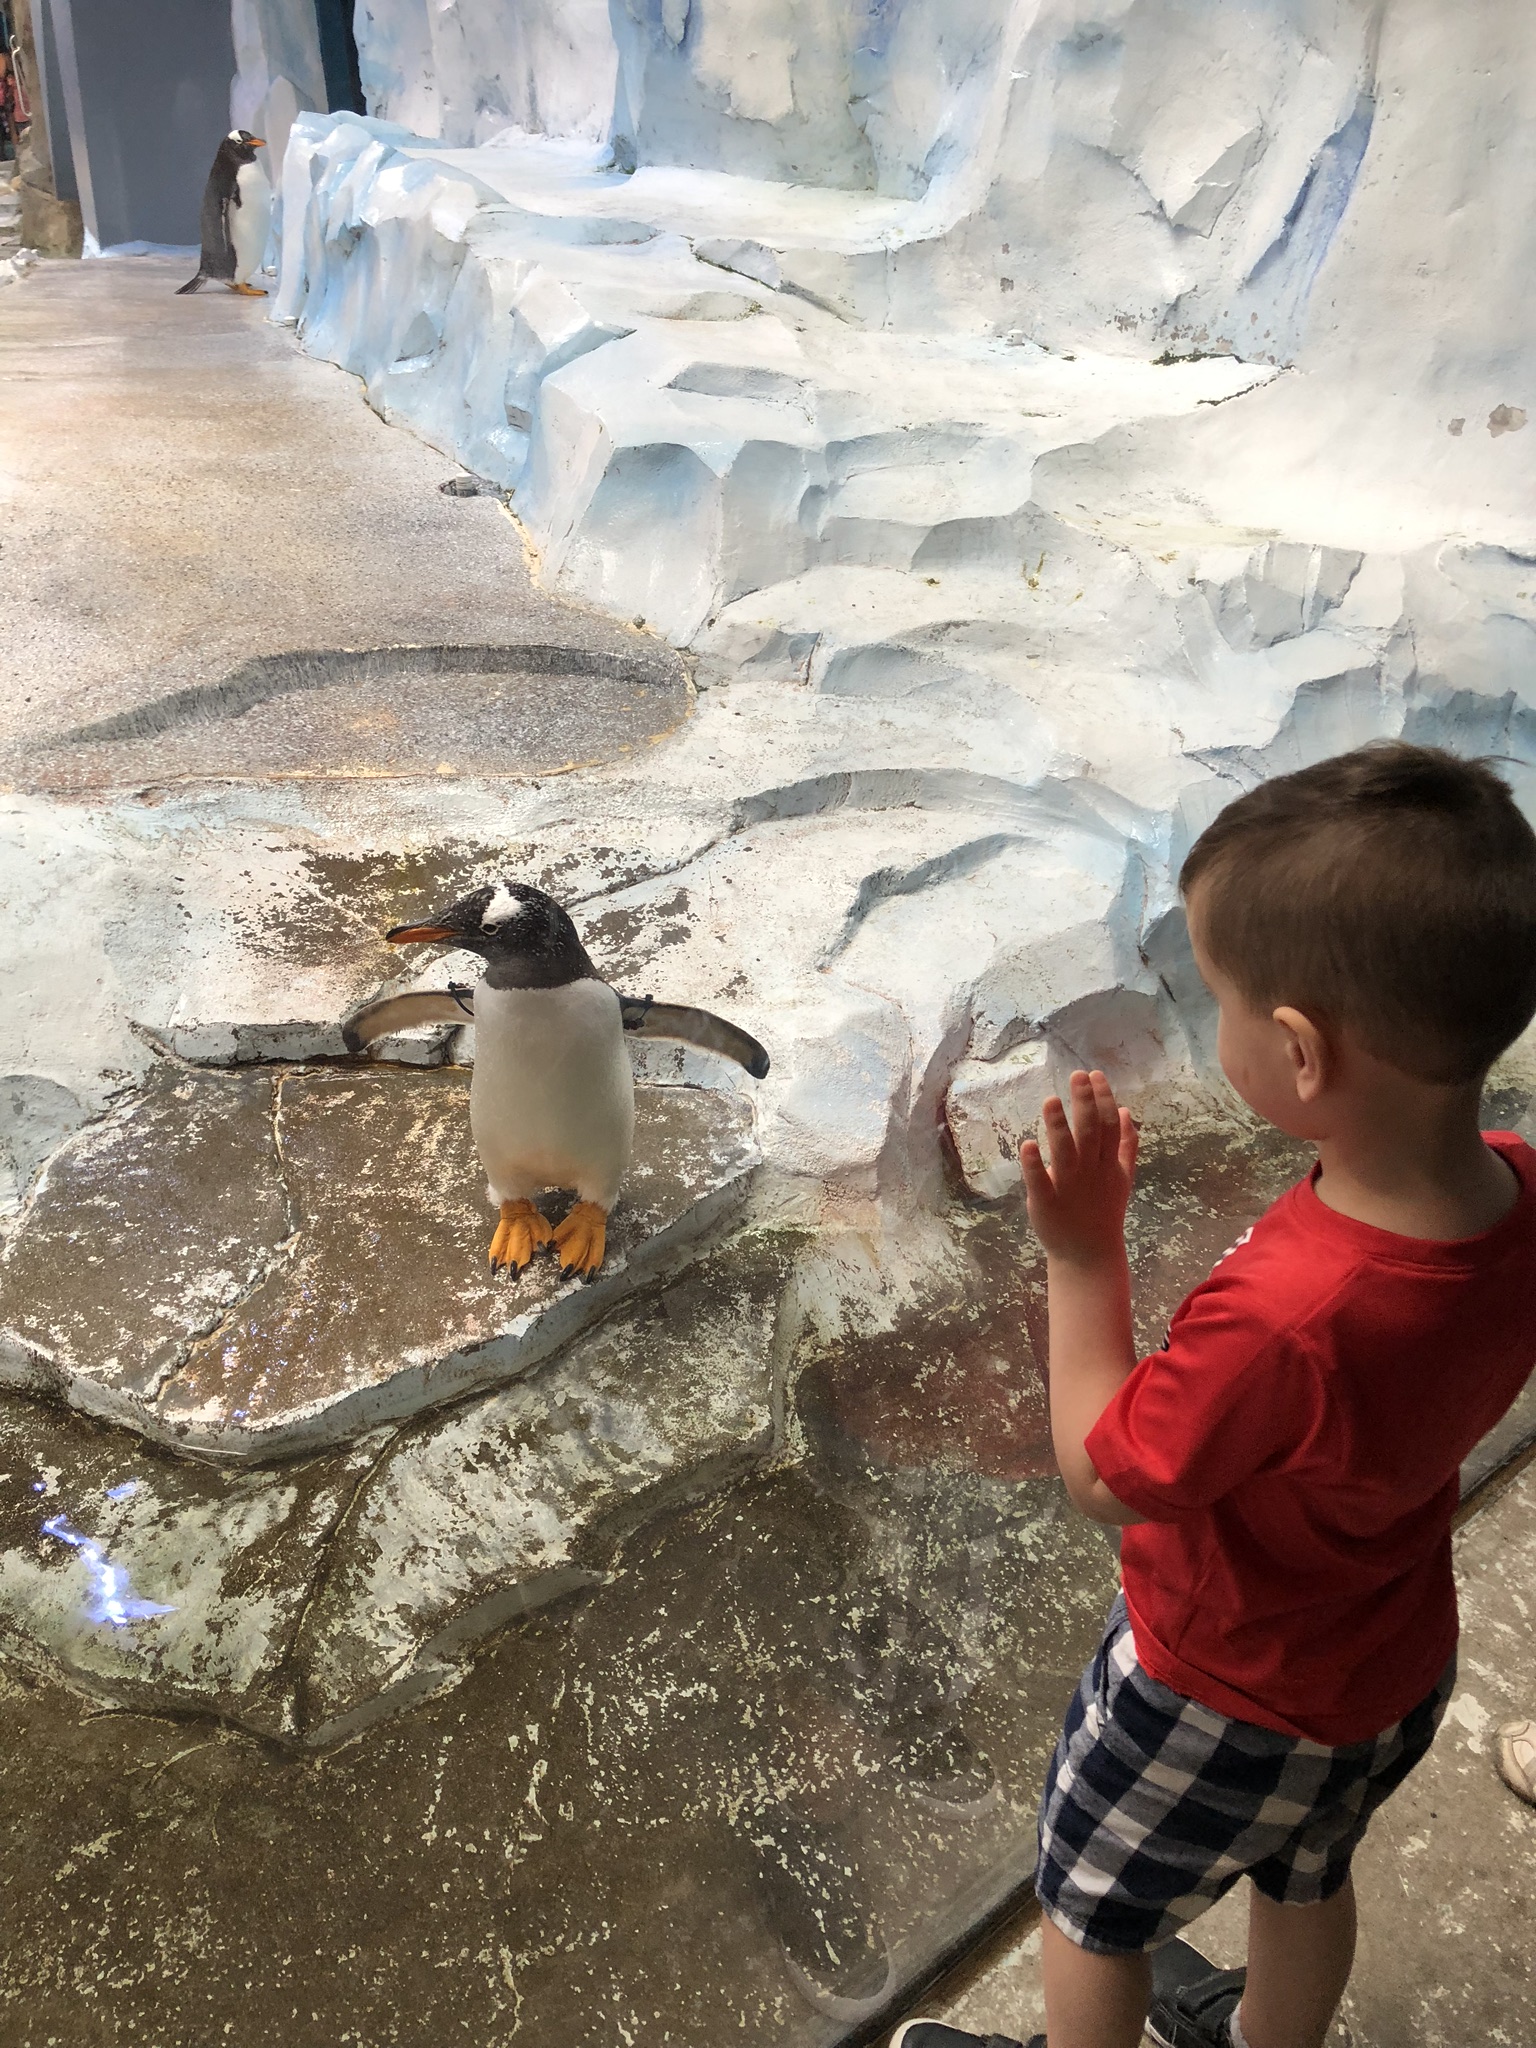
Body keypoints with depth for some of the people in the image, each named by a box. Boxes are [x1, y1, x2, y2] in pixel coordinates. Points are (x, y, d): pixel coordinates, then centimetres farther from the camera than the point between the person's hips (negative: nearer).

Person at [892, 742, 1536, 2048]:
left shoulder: (1283, 1325, -46)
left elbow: (1107, 1476, -26)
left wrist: (1082, 1256, -23)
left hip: (1226, 1703, -7)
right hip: (1397, 1665, 7)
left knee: (1093, 1907, 25)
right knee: (1308, 1882, 36)